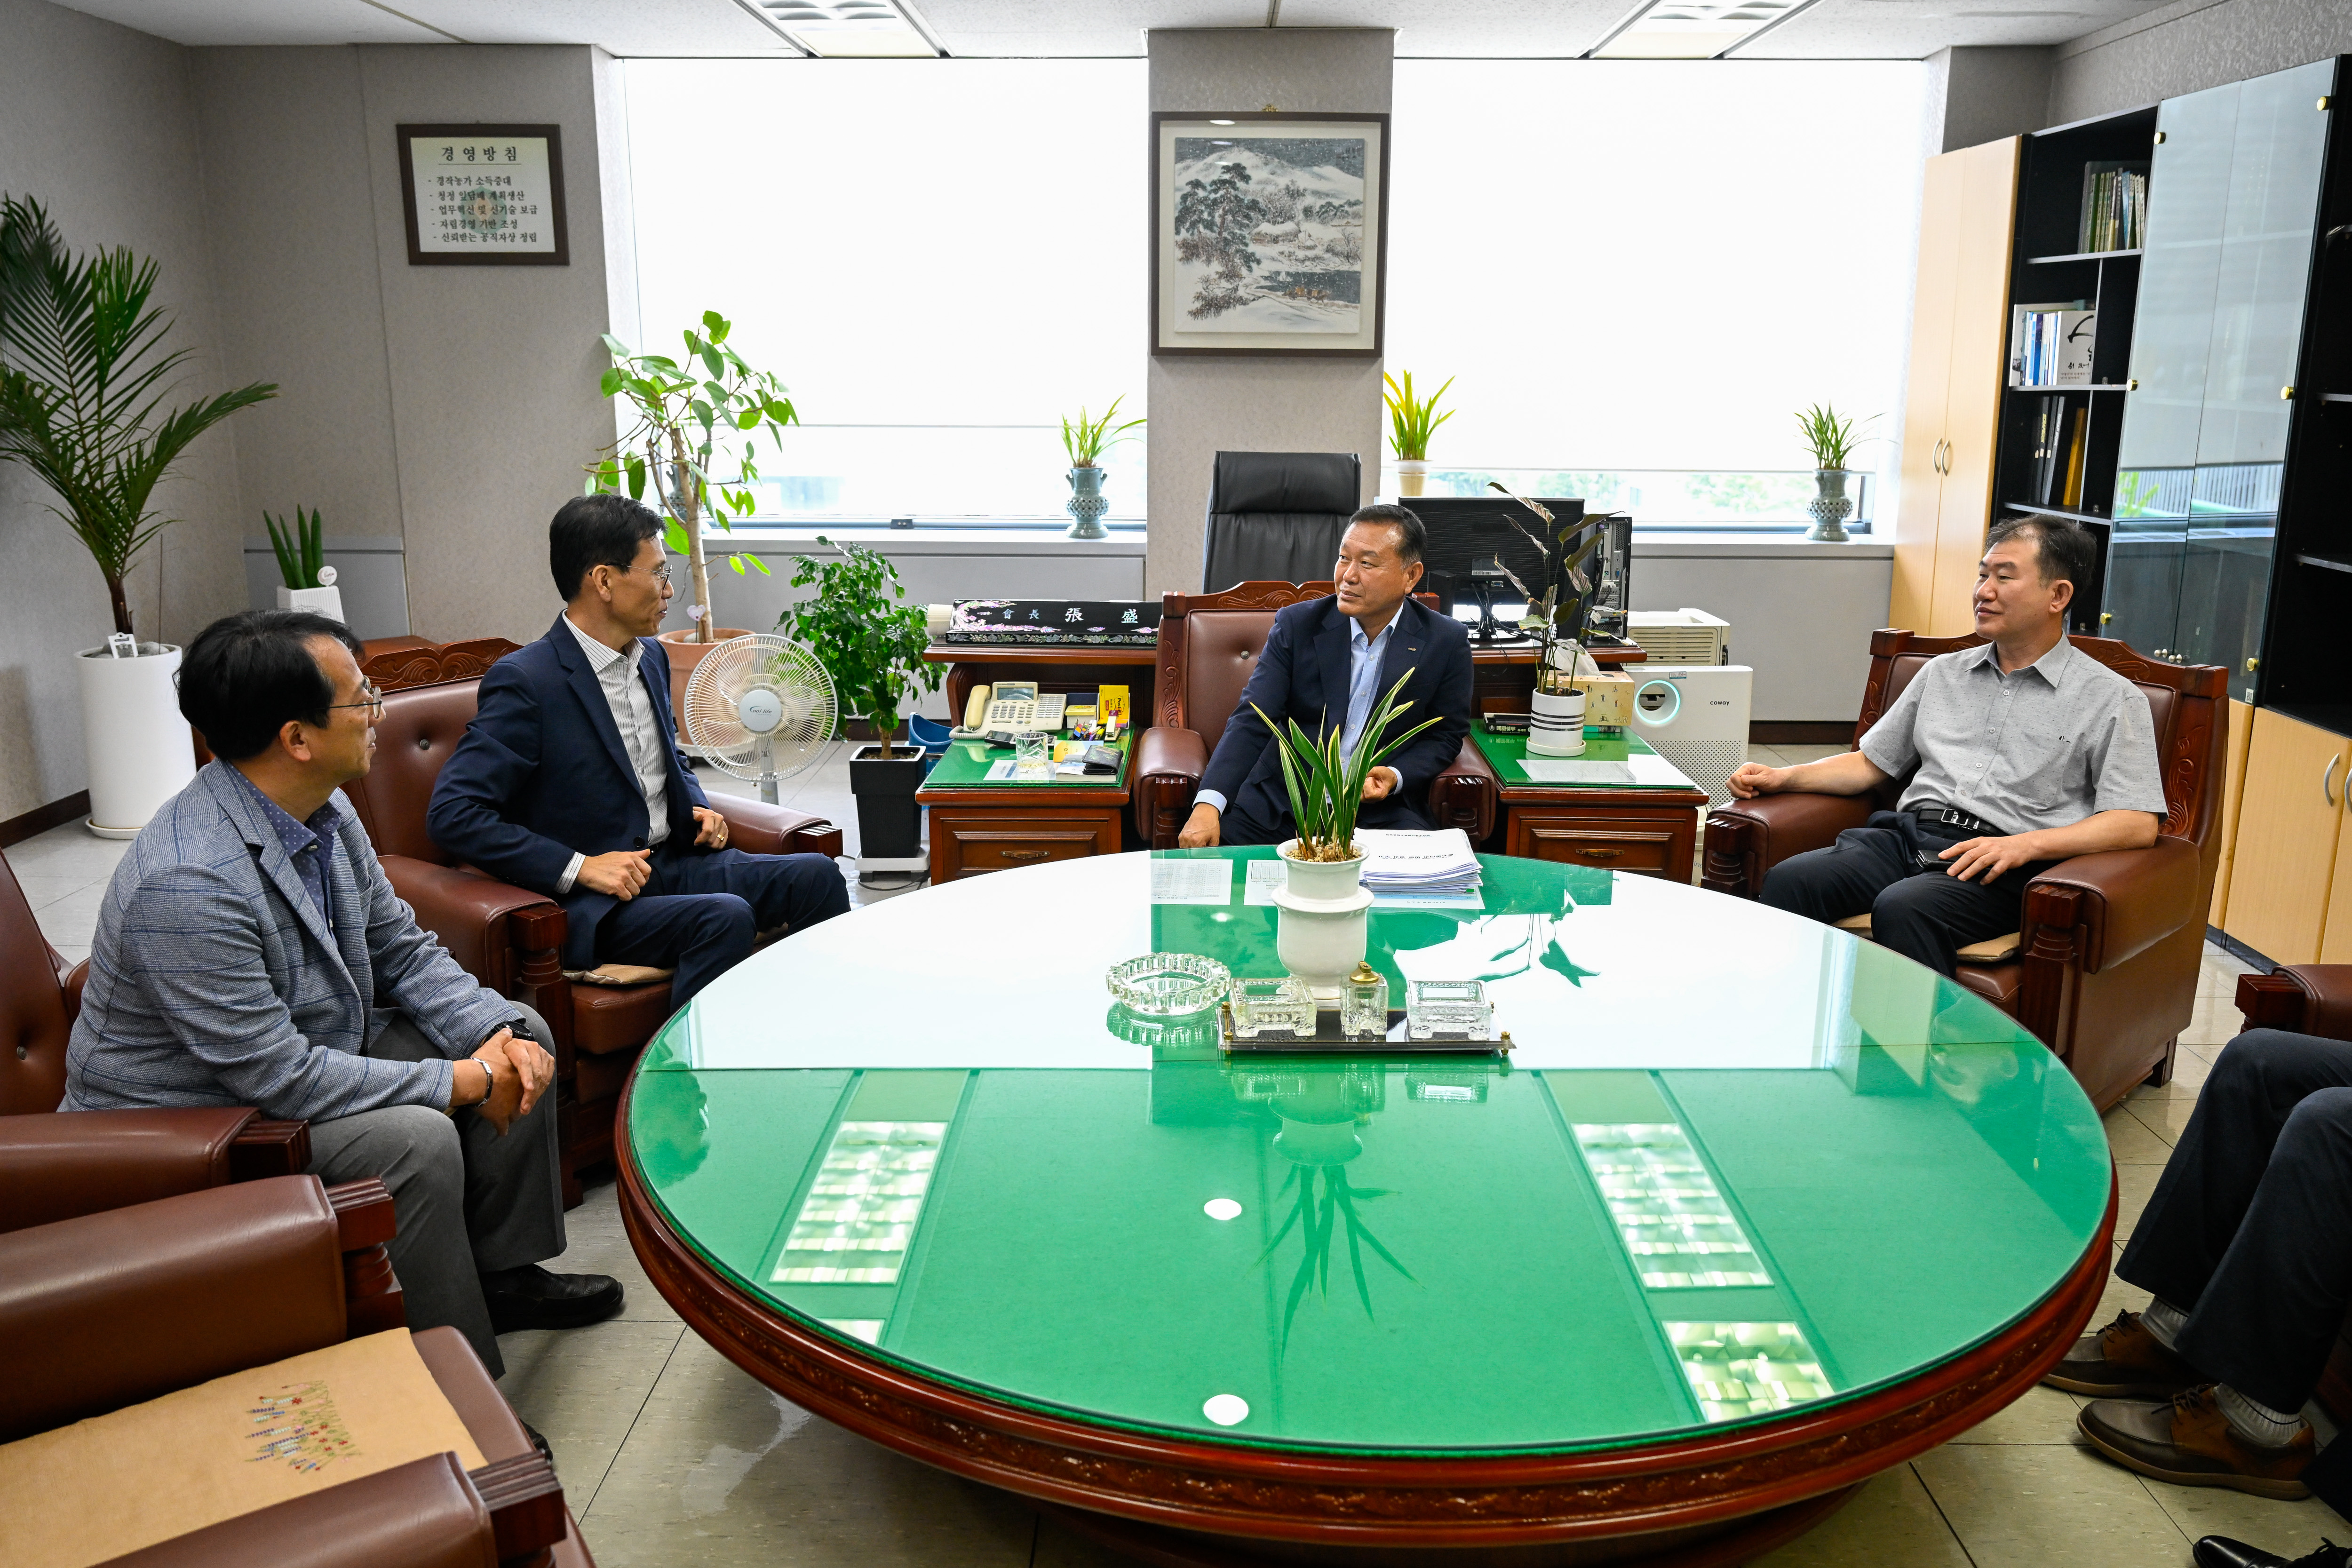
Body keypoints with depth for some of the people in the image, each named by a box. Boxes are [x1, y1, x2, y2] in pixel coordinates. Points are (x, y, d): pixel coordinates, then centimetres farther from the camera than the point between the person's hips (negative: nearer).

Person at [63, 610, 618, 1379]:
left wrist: (497, 1029, -12)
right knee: (417, 1140, -30)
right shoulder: (188, 884, -33)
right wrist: (460, 1082, -25)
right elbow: (279, 1076, -31)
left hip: (311, 1049, 9)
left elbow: (403, 950, 4)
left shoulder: (323, 811, -5)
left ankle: (500, 1273, 15)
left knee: (519, 1035, 3)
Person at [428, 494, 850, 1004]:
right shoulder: (524, 681, -14)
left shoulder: (651, 656, 12)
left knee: (816, 875, -12)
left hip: (674, 864, 8)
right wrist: (580, 867, -22)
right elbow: (451, 813, -18)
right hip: (593, 905, -8)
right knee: (725, 918, -32)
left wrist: (699, 809, 7)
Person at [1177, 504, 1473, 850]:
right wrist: (1208, 804, -22)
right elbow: (1252, 720, -7)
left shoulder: (1447, 643, -1)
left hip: (1380, 810, 0)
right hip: (1281, 803, 1)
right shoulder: (1297, 624, -1)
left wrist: (1395, 777, -14)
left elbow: (1446, 735, 8)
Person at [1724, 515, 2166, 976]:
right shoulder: (1944, 673, 24)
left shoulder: (2112, 699, 7)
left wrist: (2025, 844, -17)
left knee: (1904, 908, -37)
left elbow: (2138, 823, -2)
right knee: (1787, 881, -25)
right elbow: (1872, 763, 26)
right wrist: (1783, 777, 10)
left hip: (2008, 866, -5)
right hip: (1909, 836, 5)